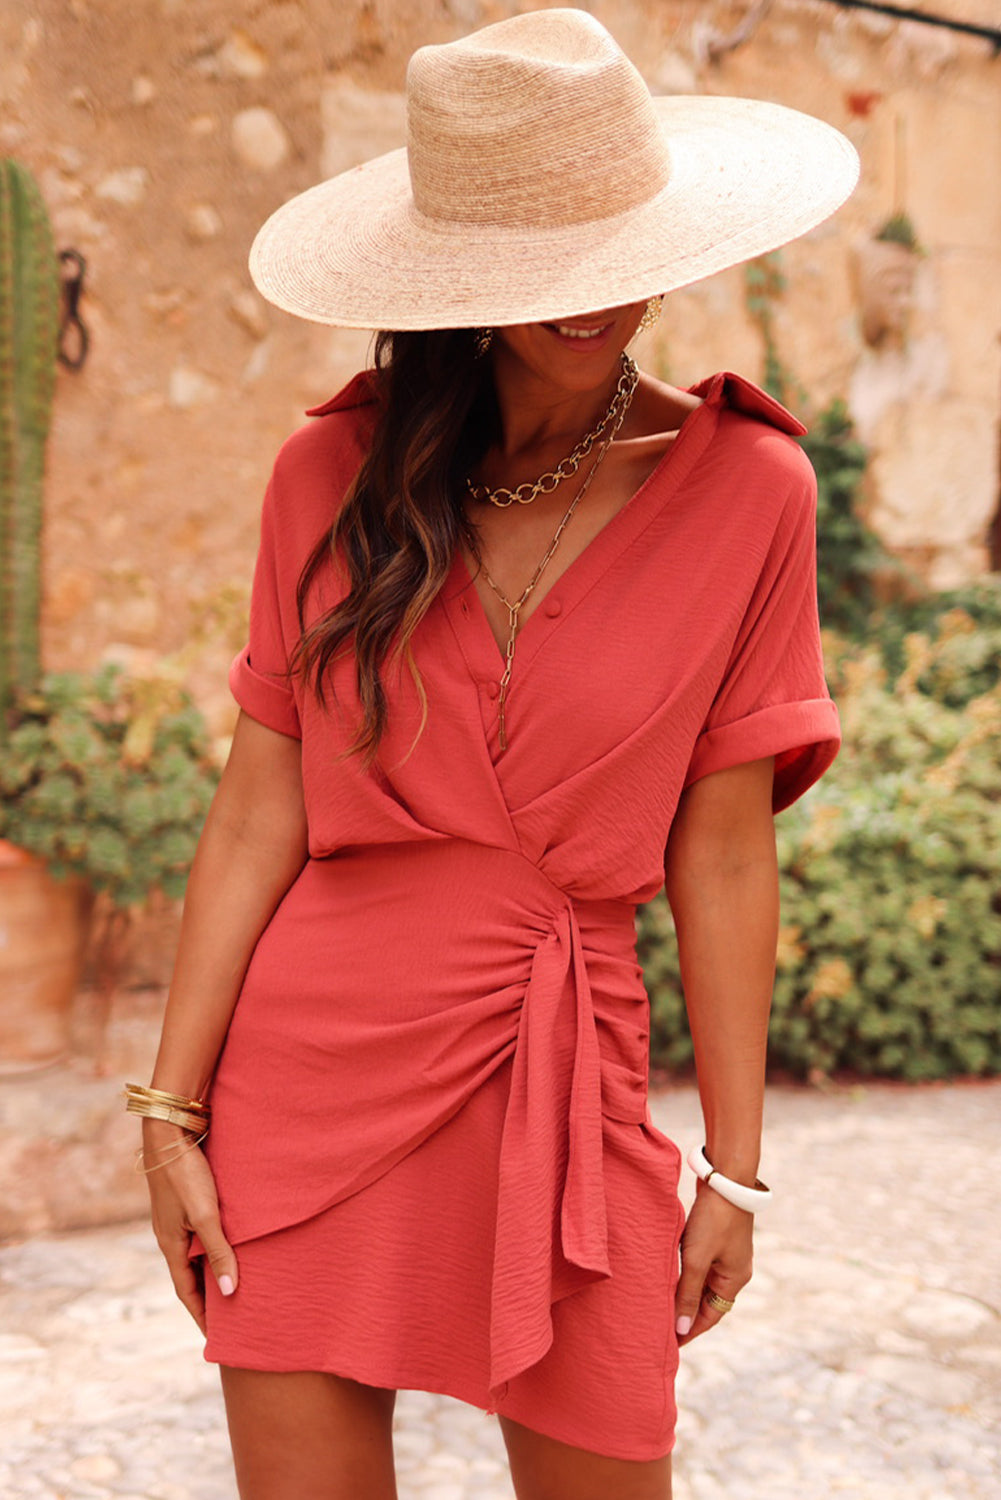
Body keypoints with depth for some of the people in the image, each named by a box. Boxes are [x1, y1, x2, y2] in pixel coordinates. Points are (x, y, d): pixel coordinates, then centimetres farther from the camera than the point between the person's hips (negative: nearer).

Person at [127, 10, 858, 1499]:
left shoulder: (747, 488, -2)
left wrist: (735, 1162, 0)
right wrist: (173, 1108, -2)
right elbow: (258, 809, 0)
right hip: (309, 1057, 1)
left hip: (561, 1069, 0)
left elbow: (723, 854, -1)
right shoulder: (335, 474, 0)